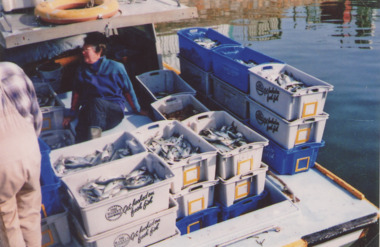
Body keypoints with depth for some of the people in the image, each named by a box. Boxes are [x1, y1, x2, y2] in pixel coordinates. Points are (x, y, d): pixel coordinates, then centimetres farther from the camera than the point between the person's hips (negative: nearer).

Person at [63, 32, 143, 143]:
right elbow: (77, 92, 23)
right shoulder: (82, 69, 17)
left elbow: (128, 91, 12)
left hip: (115, 112, -2)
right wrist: (72, 114, 18)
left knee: (96, 102, -39)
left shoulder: (116, 67, 8)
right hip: (88, 111, 3)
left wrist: (138, 111, 14)